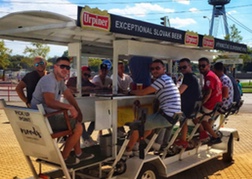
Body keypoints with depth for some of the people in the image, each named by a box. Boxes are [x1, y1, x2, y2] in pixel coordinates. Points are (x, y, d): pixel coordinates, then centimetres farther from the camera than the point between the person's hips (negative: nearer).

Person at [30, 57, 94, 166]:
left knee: (76, 121, 20)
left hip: (48, 115, 10)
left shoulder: (60, 80, 11)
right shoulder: (49, 80, -20)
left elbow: (69, 96, 14)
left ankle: (78, 153, 26)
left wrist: (77, 111, 0)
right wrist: (70, 107, -31)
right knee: (78, 127, -11)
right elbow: (49, 102, -34)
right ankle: (63, 158, 2)